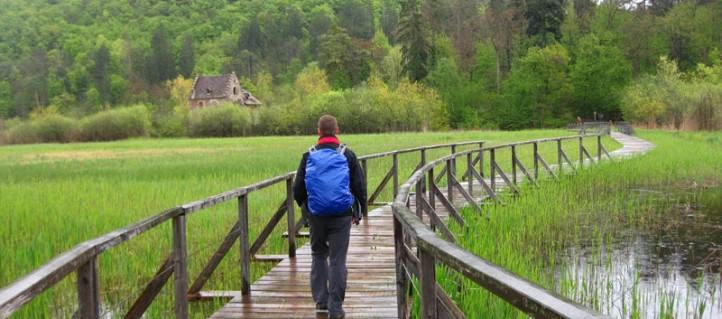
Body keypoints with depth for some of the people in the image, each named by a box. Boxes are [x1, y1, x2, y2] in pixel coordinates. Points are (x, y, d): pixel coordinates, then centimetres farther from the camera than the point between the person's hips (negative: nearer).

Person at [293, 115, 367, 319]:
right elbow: (360, 187, -2)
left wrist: (305, 207, 20)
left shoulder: (308, 156, -1)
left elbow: (298, 189, 2)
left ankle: (321, 300, 20)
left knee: (319, 255, 18)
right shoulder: (348, 155, -3)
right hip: (341, 215, -1)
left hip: (316, 215, 1)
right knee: (338, 260, 1)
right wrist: (359, 211, 12)